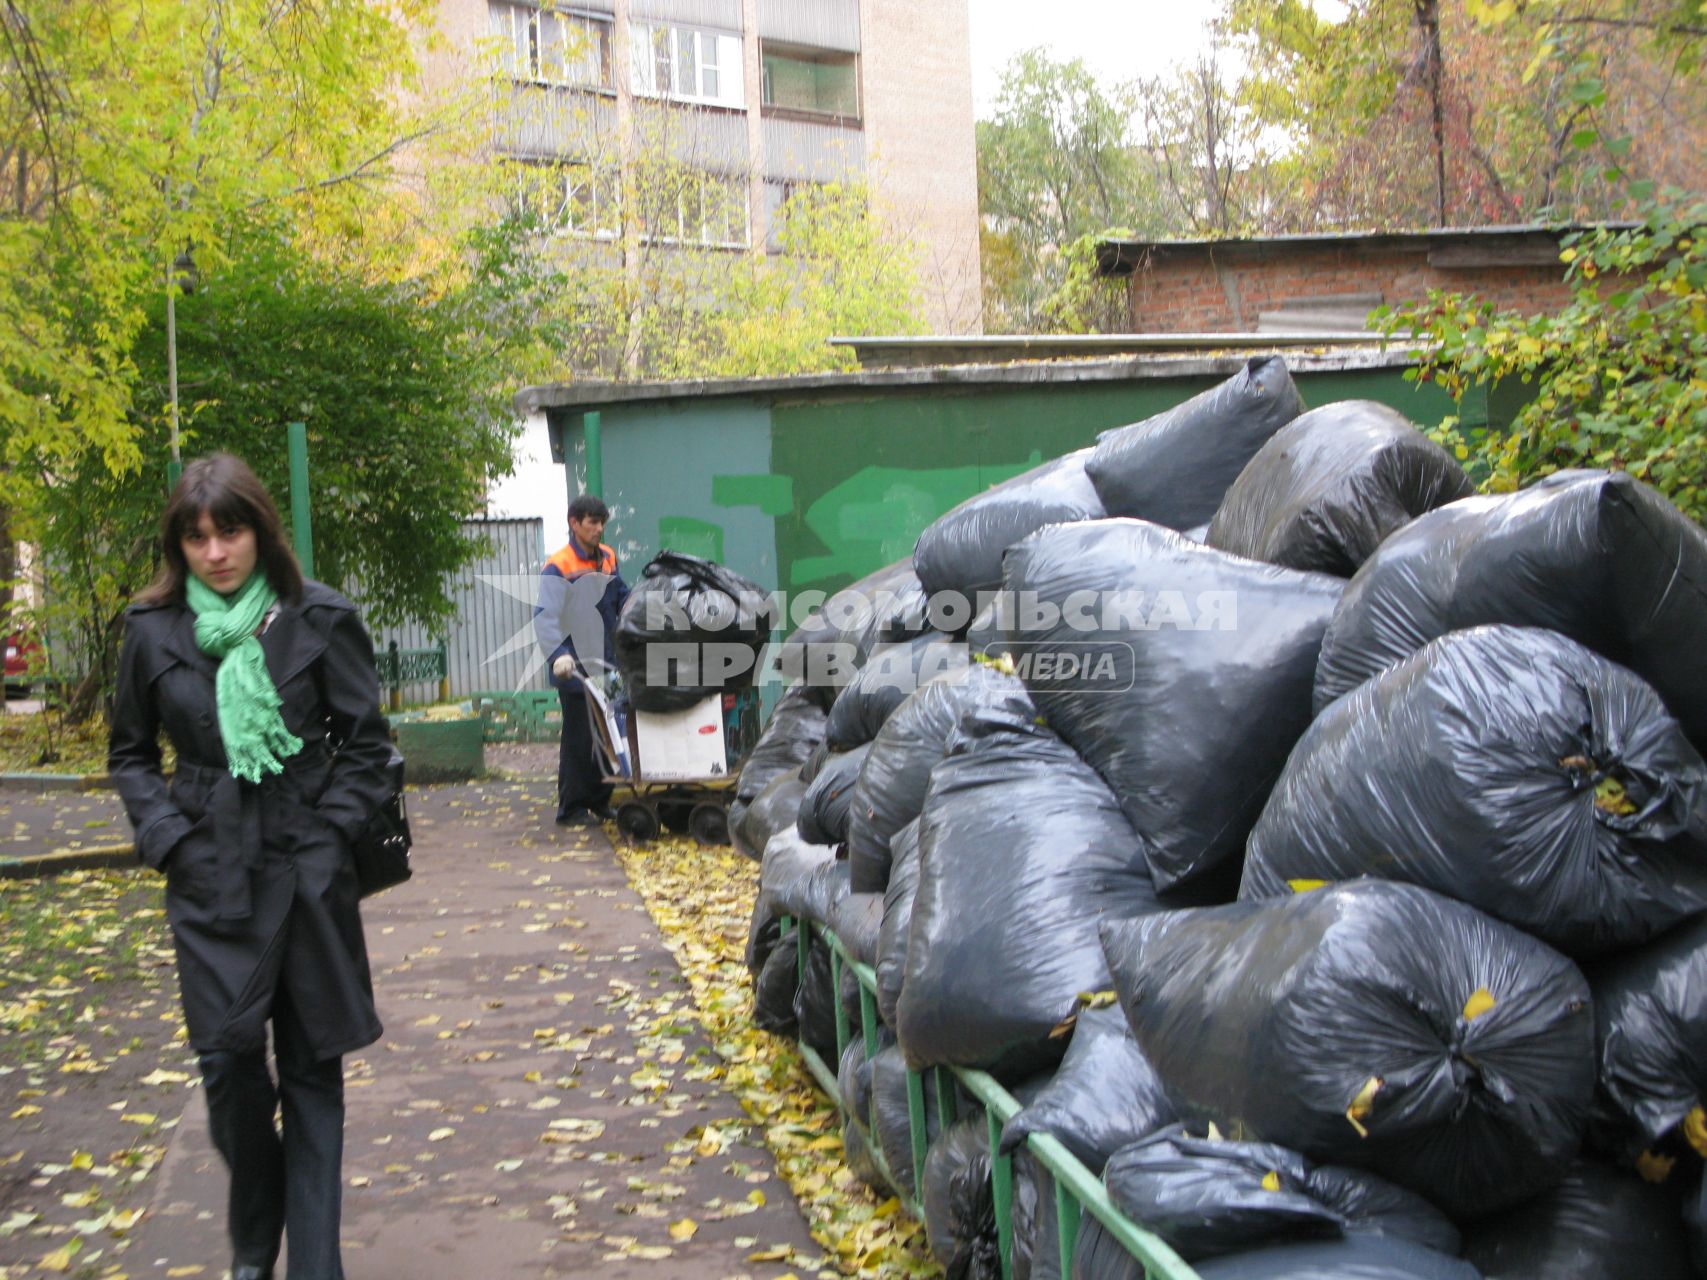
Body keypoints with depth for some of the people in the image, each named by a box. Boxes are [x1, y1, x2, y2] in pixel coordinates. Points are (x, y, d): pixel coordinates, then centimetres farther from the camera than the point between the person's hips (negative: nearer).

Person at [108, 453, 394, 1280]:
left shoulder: (319, 619, -4)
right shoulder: (153, 631, 2)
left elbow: (365, 743, 2)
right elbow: (130, 753, 13)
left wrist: (328, 836, -8)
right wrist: (165, 834, -2)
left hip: (307, 871, -1)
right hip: (210, 878, 1)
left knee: (312, 1067, 5)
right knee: (227, 1057, -1)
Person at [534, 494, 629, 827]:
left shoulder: (608, 559, 9)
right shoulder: (558, 566, -13)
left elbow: (623, 599, 22)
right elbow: (545, 617, -22)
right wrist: (558, 655, -35)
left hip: (608, 664, 7)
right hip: (575, 669, -7)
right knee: (578, 738, -2)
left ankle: (600, 800, 24)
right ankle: (571, 809, 7)